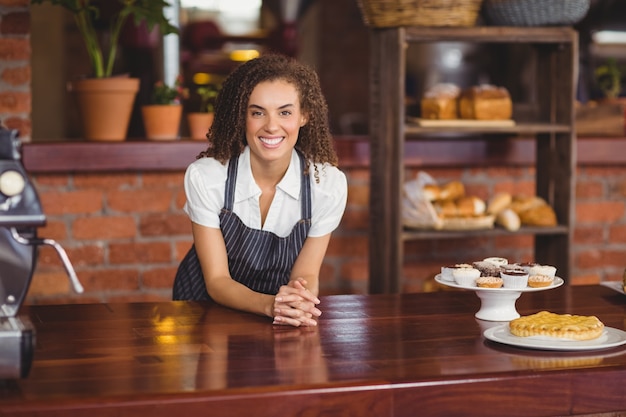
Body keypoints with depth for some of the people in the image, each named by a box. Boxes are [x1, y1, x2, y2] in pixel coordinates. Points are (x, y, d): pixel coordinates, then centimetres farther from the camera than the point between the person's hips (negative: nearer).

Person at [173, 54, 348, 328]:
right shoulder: (203, 177, -17)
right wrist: (270, 305, -33)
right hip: (207, 305, -1)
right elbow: (217, 281, -14)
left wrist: (301, 298, -30)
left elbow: (306, 275, -7)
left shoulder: (328, 184, -14)